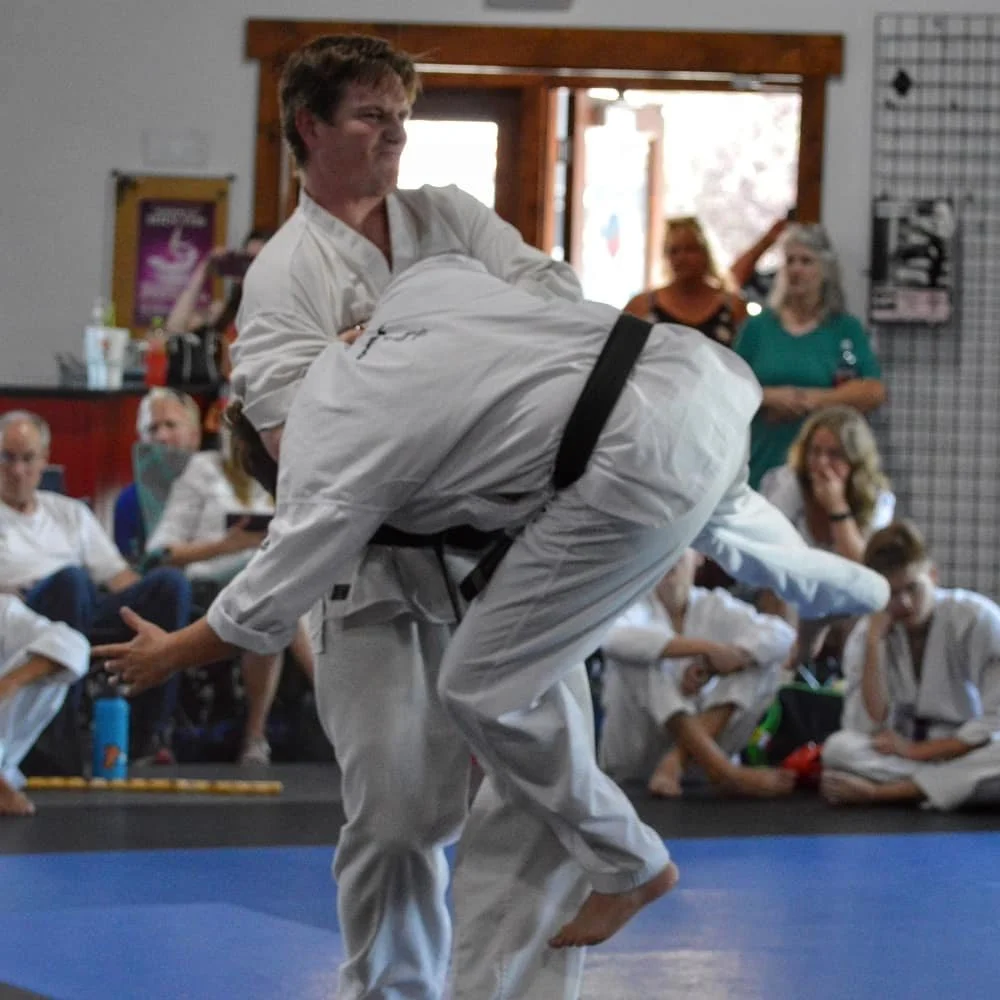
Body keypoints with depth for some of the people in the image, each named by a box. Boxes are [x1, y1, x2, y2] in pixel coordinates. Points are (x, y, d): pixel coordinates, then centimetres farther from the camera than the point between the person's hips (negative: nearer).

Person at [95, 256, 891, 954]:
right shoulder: (418, 285, 16)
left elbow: (263, 612, 10)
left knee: (489, 689, 6)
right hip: (700, 372, 8)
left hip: (639, 464, -8)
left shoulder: (332, 458, 0)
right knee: (709, 512, 45)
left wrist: (168, 656, 27)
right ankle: (847, 586, 72)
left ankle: (629, 867, 25)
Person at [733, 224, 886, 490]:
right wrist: (771, 397, -12)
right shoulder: (758, 327, 11)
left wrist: (810, 399, -9)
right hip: (763, 465, 1)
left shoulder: (846, 329, 8)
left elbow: (874, 393, -3)